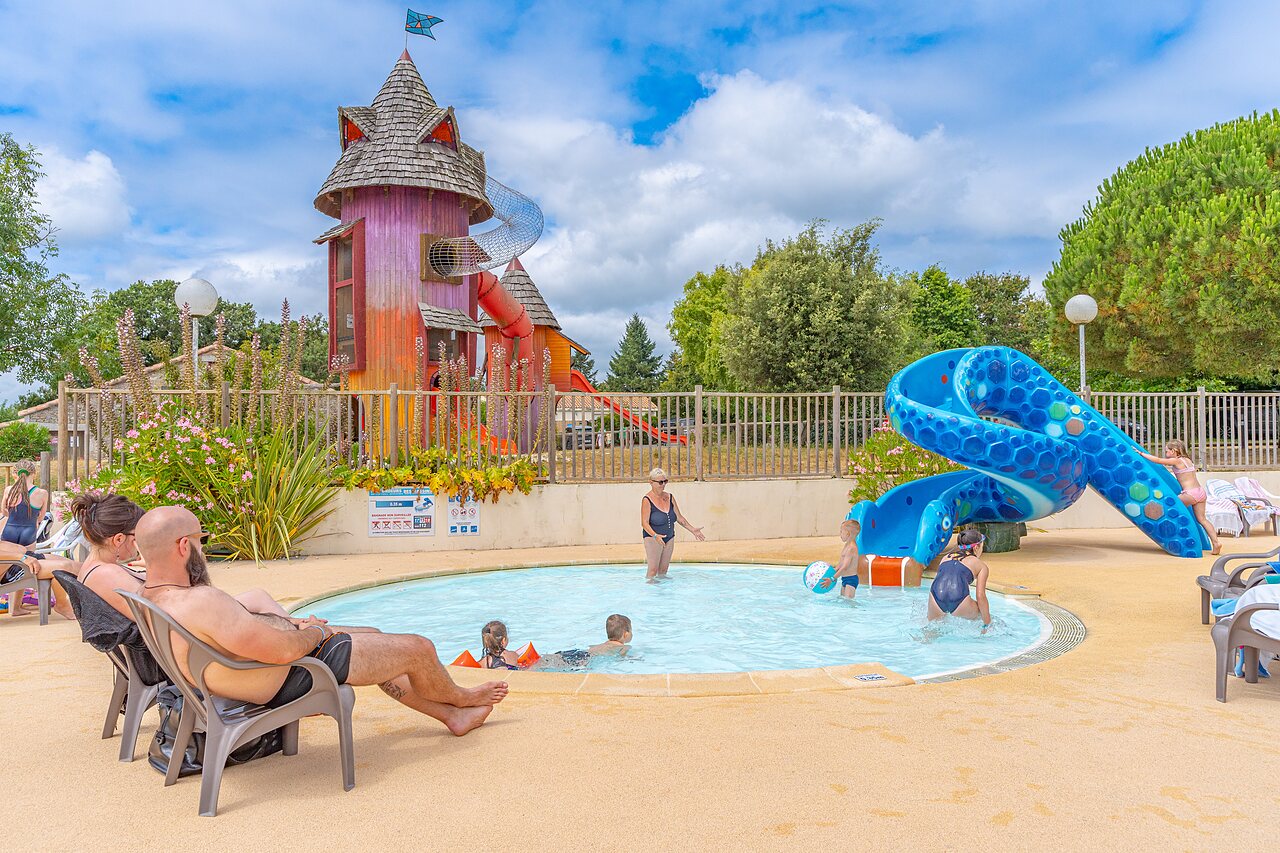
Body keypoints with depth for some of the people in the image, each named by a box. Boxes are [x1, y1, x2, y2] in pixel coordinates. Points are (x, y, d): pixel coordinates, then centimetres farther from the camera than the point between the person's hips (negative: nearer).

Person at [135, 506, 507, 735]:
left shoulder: (150, 596, -1)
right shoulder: (200, 602, -35)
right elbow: (283, 650, -34)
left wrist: (292, 623, 8)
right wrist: (314, 634, -12)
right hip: (293, 679, -11)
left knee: (376, 638, 25)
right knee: (419, 649, 3)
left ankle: (453, 717, 38)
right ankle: (460, 698, 37)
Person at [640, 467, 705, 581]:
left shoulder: (669, 497, 8)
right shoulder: (647, 500, -11)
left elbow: (679, 517, 14)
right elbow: (644, 523, -15)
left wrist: (692, 529, 7)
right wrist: (655, 535, -30)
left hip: (669, 538, 6)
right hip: (653, 538, -6)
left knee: (664, 569, 9)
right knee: (653, 569, -10)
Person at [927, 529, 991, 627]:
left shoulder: (946, 557, 31)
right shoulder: (981, 566, 20)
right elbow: (981, 597, 12)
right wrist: (988, 624, 19)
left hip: (936, 599, 3)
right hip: (958, 599, -3)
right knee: (983, 614, 28)